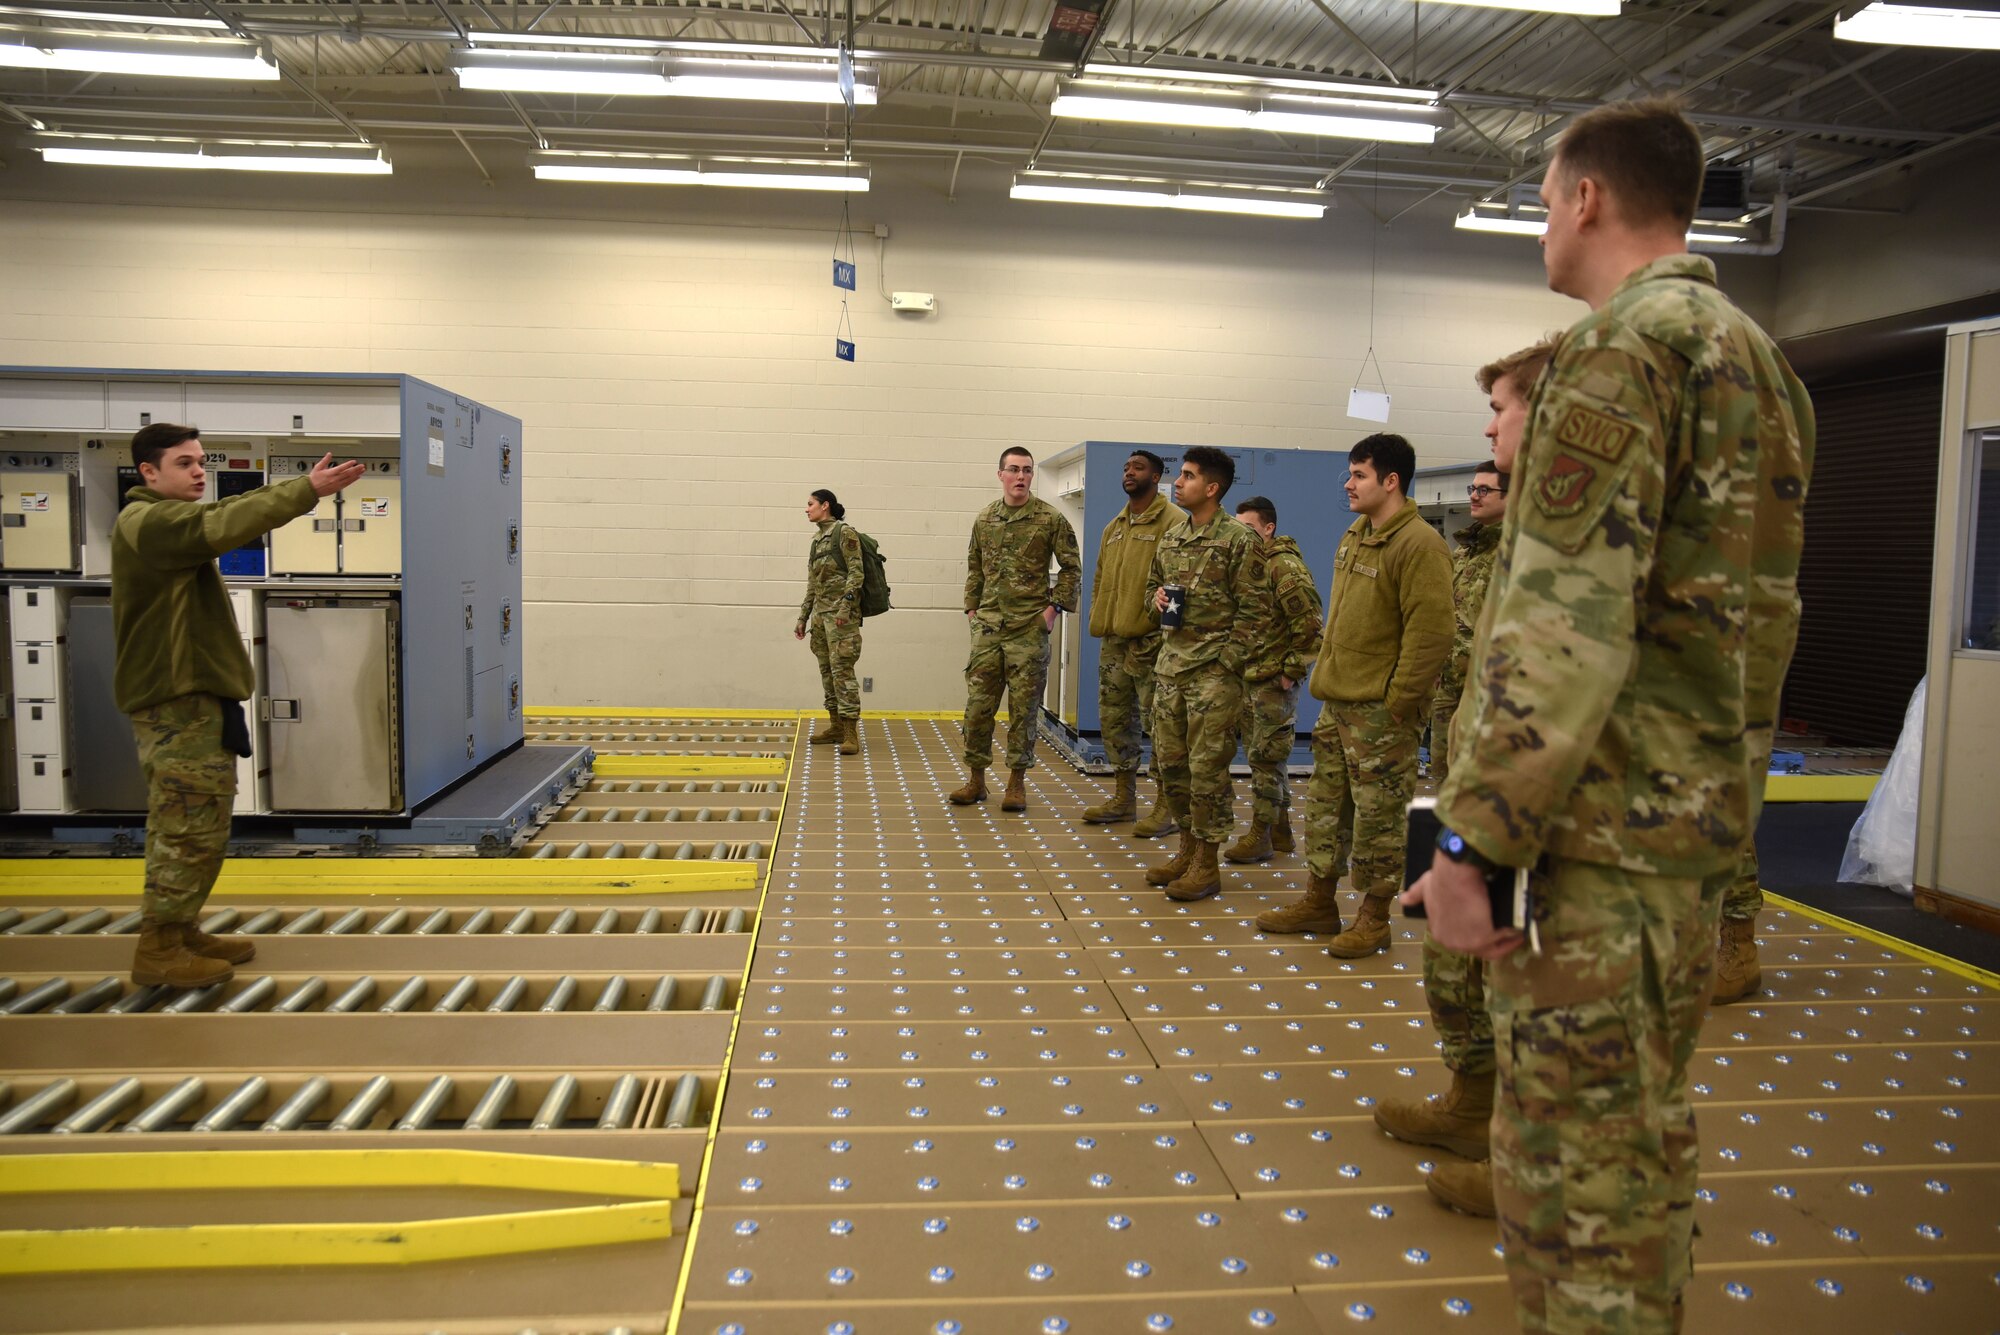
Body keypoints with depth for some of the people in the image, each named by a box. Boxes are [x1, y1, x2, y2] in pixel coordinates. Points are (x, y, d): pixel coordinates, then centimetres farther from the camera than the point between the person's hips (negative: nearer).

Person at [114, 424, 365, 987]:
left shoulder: (169, 519, 19)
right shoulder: (146, 521, -14)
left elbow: (230, 515, 8)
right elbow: (224, 525, -29)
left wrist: (303, 487, -5)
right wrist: (307, 489, -32)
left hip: (192, 694, 11)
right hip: (177, 701, -10)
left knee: (180, 826, 16)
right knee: (193, 828, -6)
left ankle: (179, 931, 26)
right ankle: (158, 950, 3)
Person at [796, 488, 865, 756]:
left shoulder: (844, 532, -5)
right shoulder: (817, 538, 18)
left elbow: (856, 572, -13)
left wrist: (846, 605, -22)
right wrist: (803, 617, 18)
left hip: (840, 612, -8)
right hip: (820, 612, 8)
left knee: (842, 669, -13)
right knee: (827, 670, 9)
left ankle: (851, 732, -13)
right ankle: (835, 726, 16)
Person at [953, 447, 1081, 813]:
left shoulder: (1050, 519, -3)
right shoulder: (984, 519, 9)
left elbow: (1071, 568, 1)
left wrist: (1055, 606, -7)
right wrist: (971, 607, 10)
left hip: (1029, 629, -3)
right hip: (988, 627, 3)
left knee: (1024, 708, 3)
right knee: (977, 704, 4)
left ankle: (1017, 782, 14)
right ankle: (976, 779, 16)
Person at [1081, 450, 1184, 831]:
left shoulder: (1173, 521, -7)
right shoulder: (1115, 525, 18)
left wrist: (1160, 616, -18)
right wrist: (1097, 616, 13)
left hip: (1150, 640, -8)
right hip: (1113, 640, 8)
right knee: (1114, 718, 13)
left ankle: (1166, 807, 6)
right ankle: (1123, 798, 26)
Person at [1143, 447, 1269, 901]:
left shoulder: (1239, 541, -9)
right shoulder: (1171, 535, 12)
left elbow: (1253, 609, -10)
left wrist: (1225, 661, -14)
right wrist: (1157, 596, 2)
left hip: (1213, 669, -7)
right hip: (1171, 663, 7)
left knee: (1207, 766, -2)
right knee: (1171, 760, 12)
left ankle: (1207, 864, 8)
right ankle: (1187, 849, 26)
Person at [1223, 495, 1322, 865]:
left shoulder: (1285, 567, -15)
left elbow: (1310, 625, -20)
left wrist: (1292, 672, -16)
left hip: (1274, 682, -9)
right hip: (1249, 678, 9)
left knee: (1265, 758, -2)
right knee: (1261, 757, 15)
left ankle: (1260, 836, 7)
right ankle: (1282, 832, 25)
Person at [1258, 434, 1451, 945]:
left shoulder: (1419, 544, -16)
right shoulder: (1355, 534, 13)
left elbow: (1430, 633, -20)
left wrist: (1400, 701, -19)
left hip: (1379, 711, -9)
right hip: (1336, 700, 9)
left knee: (1378, 815, 2)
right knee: (1324, 803, 16)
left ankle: (1374, 918, 15)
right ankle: (1319, 902, 29)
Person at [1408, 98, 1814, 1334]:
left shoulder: (1624, 345, -12)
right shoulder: (1762, 358, 18)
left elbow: (1562, 622, -22)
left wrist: (1474, 836, -20)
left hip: (1605, 822, -10)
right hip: (1706, 816, 10)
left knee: (1572, 1153, -1)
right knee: (1644, 1126, 20)